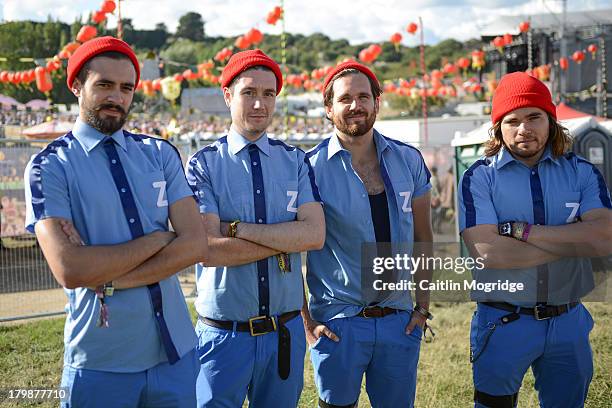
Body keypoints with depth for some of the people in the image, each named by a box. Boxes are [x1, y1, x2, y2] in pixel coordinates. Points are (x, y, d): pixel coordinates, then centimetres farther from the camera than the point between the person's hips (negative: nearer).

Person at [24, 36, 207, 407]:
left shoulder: (161, 154, 6)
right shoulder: (50, 167, -6)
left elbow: (195, 245, -5)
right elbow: (69, 270, -18)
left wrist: (109, 279, -14)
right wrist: (156, 240, -10)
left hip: (177, 351, 4)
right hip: (101, 364, -3)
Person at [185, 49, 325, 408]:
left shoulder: (295, 161, 4)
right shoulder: (204, 164, -5)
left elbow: (316, 235, -10)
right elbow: (208, 249, -17)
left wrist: (238, 229, -16)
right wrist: (288, 238, -13)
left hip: (286, 333, 3)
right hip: (225, 334, -3)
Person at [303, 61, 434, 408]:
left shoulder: (408, 160, 4)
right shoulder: (310, 167, -7)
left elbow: (422, 237, 10)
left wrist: (423, 306, 6)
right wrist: (305, 321, -7)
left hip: (399, 321, 3)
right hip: (338, 323, -3)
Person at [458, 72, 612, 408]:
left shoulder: (582, 173, 2)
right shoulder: (479, 178, -6)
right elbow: (487, 251, -20)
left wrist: (521, 230, -18)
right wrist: (576, 240, -14)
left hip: (569, 323, 3)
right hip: (502, 325, -3)